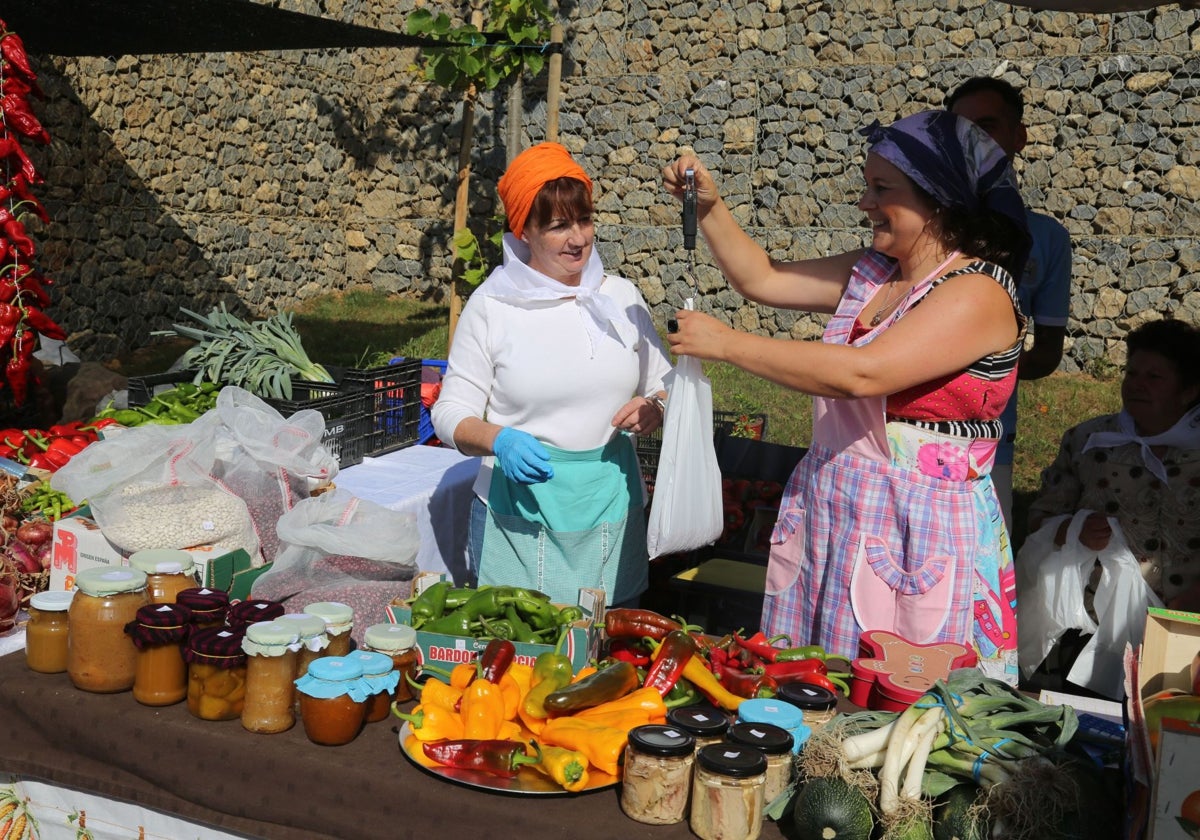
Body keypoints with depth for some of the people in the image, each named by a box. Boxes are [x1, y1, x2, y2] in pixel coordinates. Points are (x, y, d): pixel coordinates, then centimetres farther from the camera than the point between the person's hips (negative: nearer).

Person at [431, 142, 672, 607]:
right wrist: (499, 440, -21)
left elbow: (664, 387, 15)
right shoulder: (491, 305, -3)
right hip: (519, 514, -2)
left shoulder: (621, 296, 6)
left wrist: (651, 409, -8)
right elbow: (451, 412, -2)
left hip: (610, 511, 3)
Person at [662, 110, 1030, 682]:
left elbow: (861, 373, -27)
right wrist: (709, 207, 6)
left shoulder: (978, 293, -15)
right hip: (828, 522, 8)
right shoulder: (871, 272, 10)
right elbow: (762, 279, 20)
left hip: (917, 539, -7)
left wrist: (727, 344, -20)